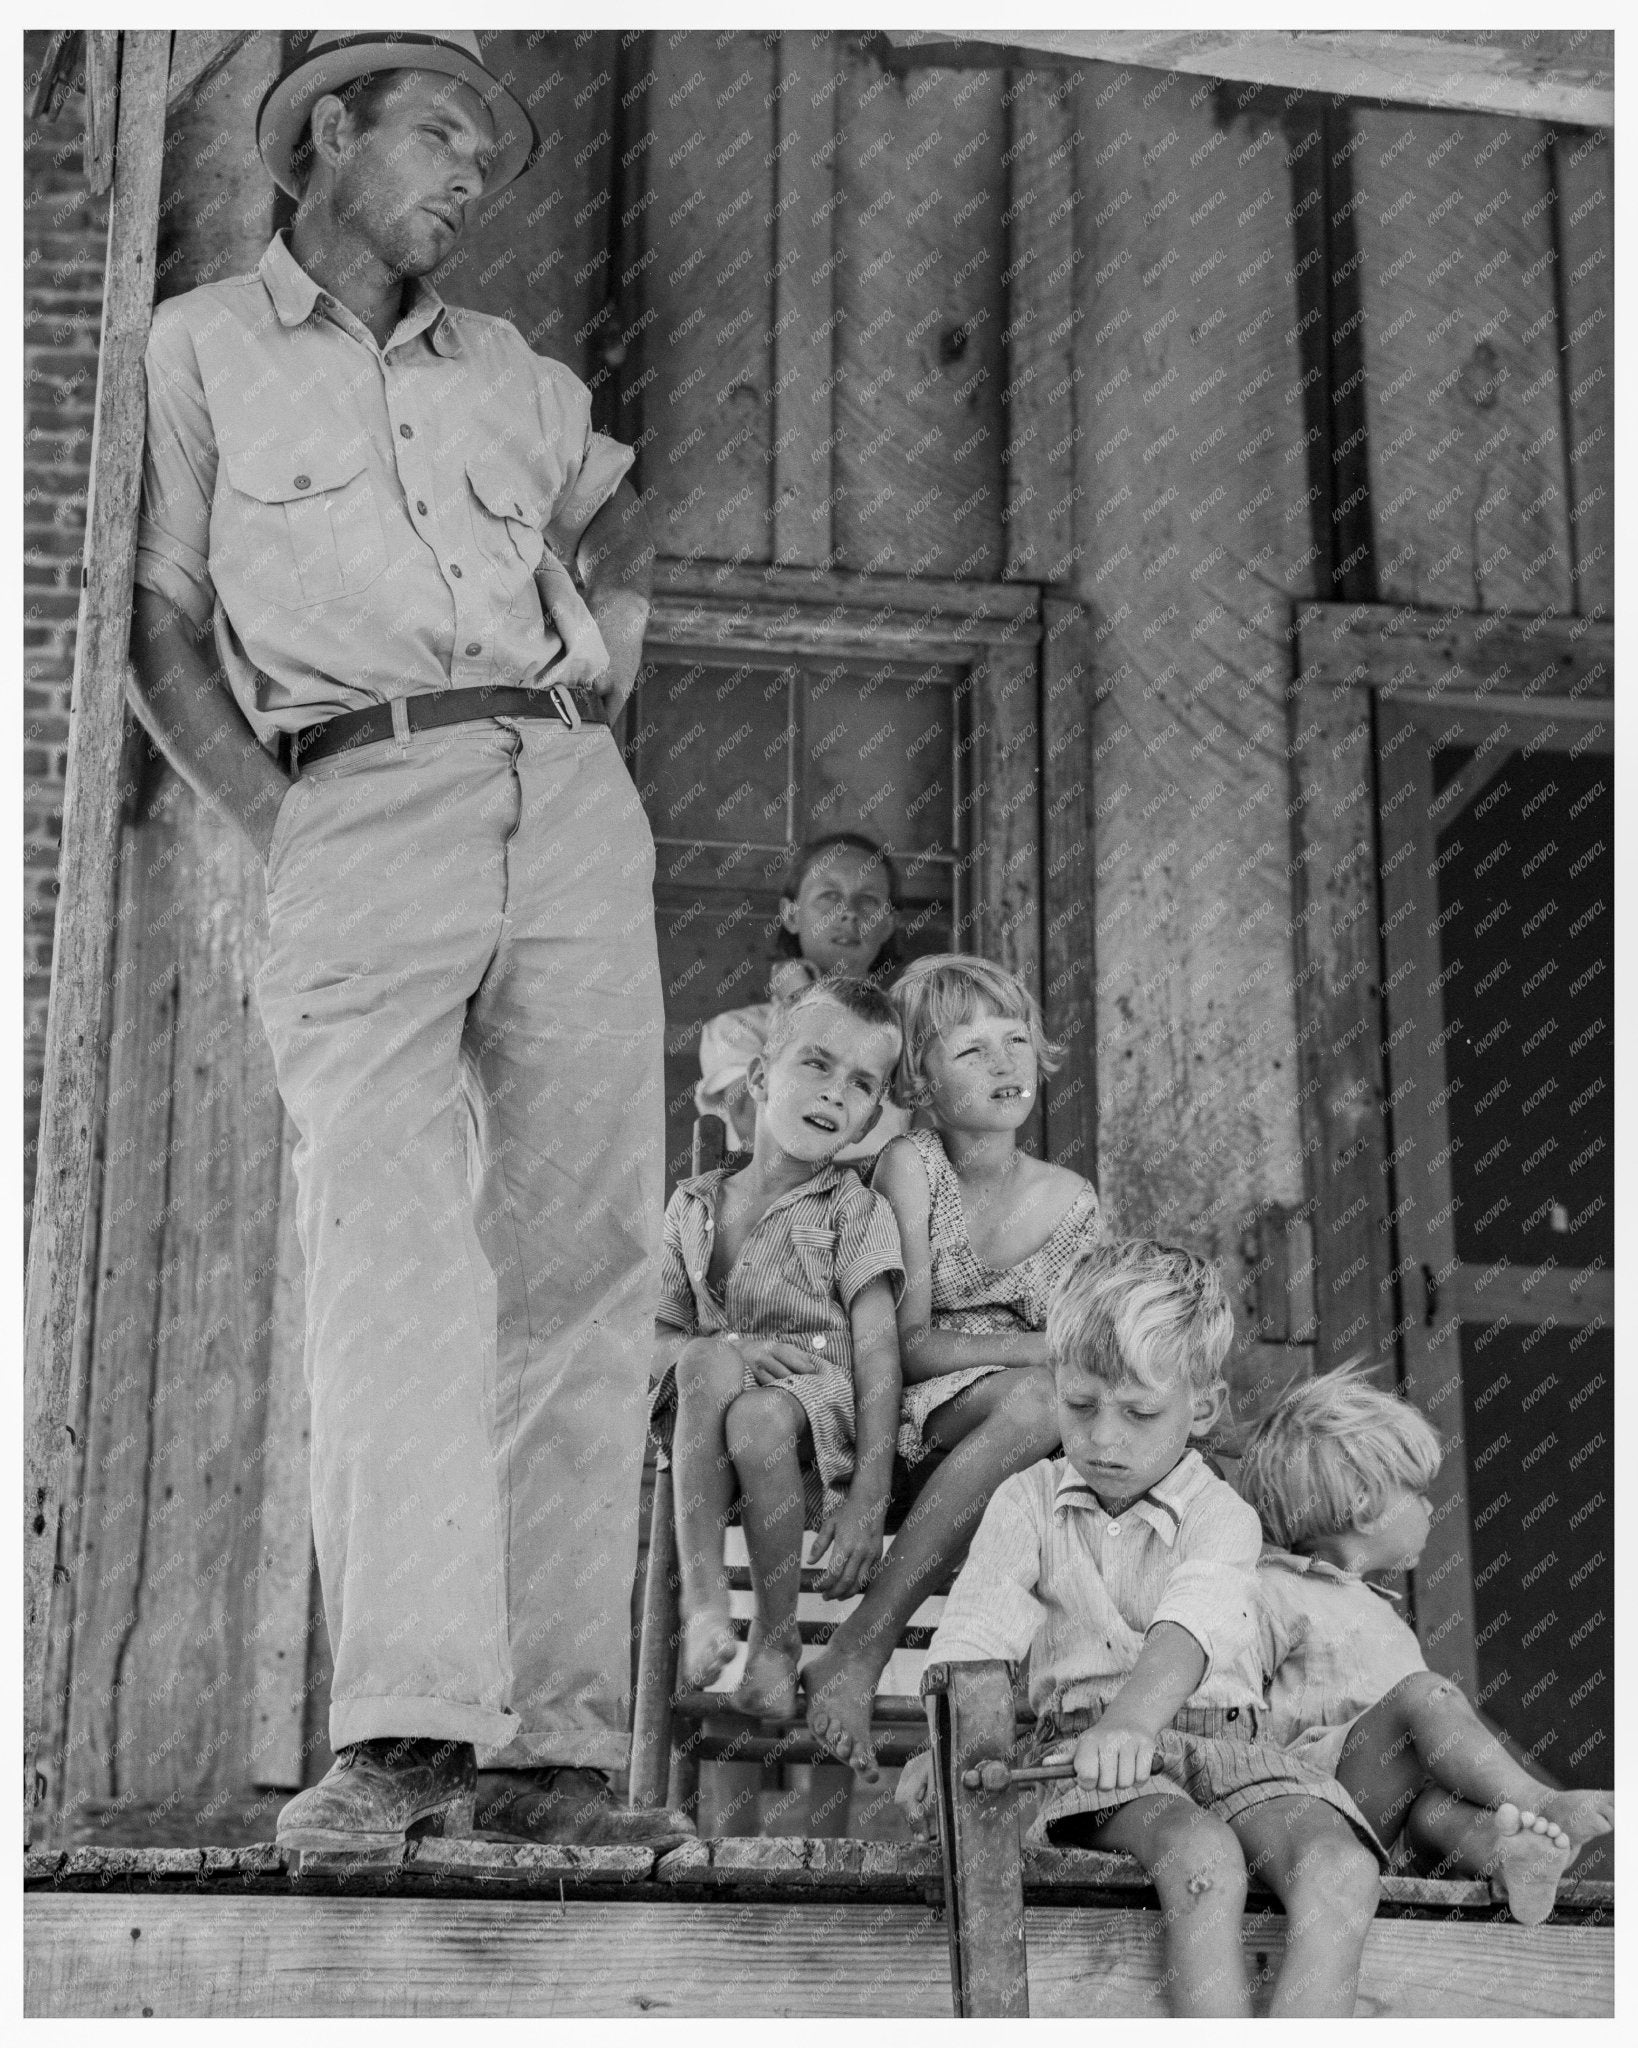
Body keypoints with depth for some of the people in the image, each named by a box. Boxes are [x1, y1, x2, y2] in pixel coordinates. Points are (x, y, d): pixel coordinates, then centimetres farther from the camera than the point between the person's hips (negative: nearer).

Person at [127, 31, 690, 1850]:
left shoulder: (512, 375, 24)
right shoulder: (200, 349, 12)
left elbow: (619, 526, 41)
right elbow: (158, 627, 8)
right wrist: (276, 834, -3)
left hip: (574, 810, 4)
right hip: (360, 808, -4)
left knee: (585, 1262, -6)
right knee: (389, 1239, -21)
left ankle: (550, 1740, -6)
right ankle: (403, 1727, -28)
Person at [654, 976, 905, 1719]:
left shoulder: (855, 1210, 4)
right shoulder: (694, 1205, 13)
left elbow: (877, 1351, -4)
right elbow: (655, 1338, 8)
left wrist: (869, 1499, -15)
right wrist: (724, 1349, -17)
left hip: (818, 1416, -2)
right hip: (703, 1419, 2)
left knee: (759, 1419, -37)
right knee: (709, 1365, -33)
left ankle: (778, 1638, -15)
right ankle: (701, 1595, -30)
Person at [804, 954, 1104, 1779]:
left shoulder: (1072, 1201, 9)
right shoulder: (910, 1165, -3)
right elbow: (907, 1347, -9)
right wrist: (1045, 1349, -16)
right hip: (910, 1421, -4)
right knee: (1036, 1401, -35)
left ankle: (856, 1652, -28)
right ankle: (855, 1657, -33)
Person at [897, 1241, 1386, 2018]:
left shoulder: (1220, 1516, 3)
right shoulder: (1028, 1504, 9)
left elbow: (1189, 1629, -19)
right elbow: (975, 1628, -5)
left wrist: (1131, 1722, -42)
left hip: (1218, 1737, 1)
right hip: (1083, 1741, -1)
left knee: (1342, 1868, -28)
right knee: (1203, 1859, -35)